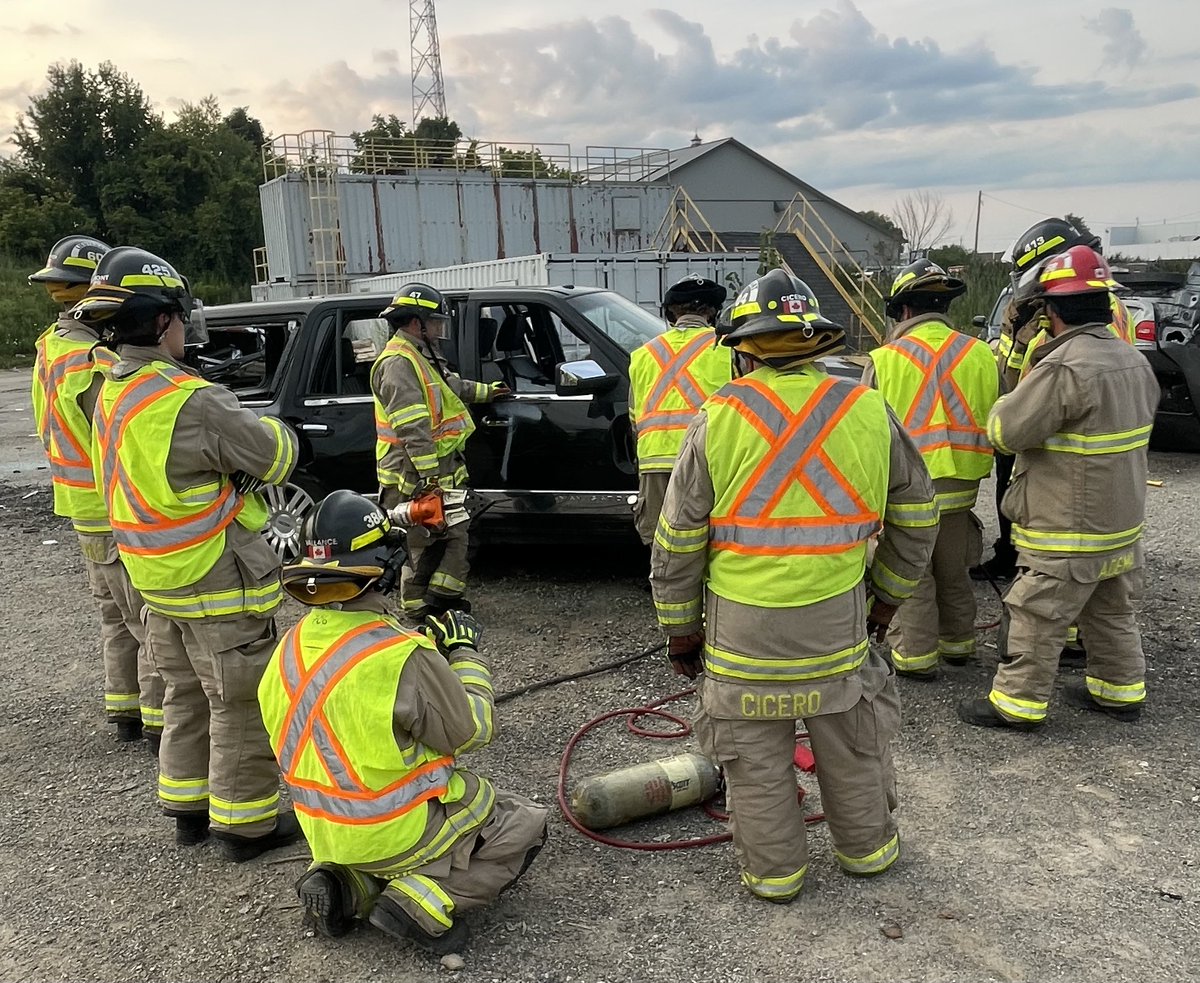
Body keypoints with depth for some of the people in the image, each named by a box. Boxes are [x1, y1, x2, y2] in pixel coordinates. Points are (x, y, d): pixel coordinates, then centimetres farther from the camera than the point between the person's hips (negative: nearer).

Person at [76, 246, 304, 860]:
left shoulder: (111, 394, 5)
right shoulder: (190, 401, -24)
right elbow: (273, 458, -15)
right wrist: (277, 430, 6)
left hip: (159, 585, 9)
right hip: (219, 588, -9)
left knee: (186, 696, 23)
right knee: (241, 706, 6)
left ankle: (186, 807, 36)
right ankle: (244, 824, 18)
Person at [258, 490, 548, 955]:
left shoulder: (291, 649, -6)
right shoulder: (402, 657, -29)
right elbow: (472, 729, -16)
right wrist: (466, 654, -2)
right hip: (398, 833, -7)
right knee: (526, 824, 12)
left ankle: (350, 885, 11)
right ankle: (422, 901, -6)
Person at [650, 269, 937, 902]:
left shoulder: (718, 419, -9)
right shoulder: (869, 412, -2)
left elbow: (677, 544, -6)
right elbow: (917, 519, 8)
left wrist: (680, 628, 6)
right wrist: (887, 597, 20)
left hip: (742, 624, -2)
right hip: (838, 618, 3)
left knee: (756, 756, 15)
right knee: (852, 743, 22)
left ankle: (773, 871, 29)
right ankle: (866, 847, 41)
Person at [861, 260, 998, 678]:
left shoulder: (886, 359, -13)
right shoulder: (980, 354, -2)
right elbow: (995, 422, 5)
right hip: (960, 489, 4)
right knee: (954, 573, 21)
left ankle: (915, 654, 18)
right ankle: (957, 642, 36)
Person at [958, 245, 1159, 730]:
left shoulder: (1063, 368, -24)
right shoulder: (1133, 360, 7)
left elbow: (1006, 431, -22)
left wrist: (1009, 400, -1)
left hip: (1067, 533, -9)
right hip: (1123, 525, 9)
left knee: (1037, 620, 3)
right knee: (1112, 614, 23)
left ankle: (1017, 703, 14)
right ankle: (1119, 690, 37)